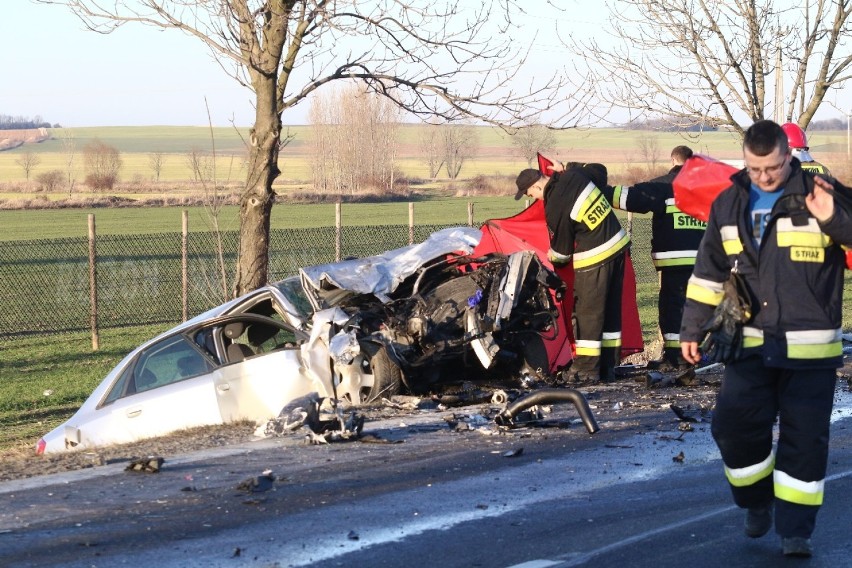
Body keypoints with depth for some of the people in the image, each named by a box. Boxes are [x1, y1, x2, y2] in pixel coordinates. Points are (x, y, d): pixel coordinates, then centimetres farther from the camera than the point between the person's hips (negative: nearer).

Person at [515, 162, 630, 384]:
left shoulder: (555, 208, -20)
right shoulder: (574, 175, -1)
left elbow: (562, 249, -7)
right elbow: (600, 170, 21)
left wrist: (553, 257, 15)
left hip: (595, 259, -9)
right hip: (619, 243, 9)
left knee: (587, 313, 0)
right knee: (611, 310, 13)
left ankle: (586, 369, 3)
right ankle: (607, 366, 20)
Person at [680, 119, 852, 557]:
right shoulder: (729, 205, 8)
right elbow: (709, 273, 15)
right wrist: (692, 329, 15)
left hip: (809, 348, -3)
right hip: (750, 344, 3)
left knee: (805, 438, -2)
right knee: (733, 424, -1)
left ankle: (794, 529, 8)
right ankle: (757, 503, 24)